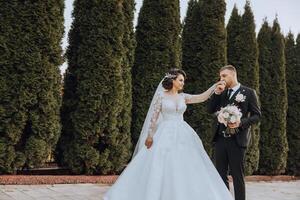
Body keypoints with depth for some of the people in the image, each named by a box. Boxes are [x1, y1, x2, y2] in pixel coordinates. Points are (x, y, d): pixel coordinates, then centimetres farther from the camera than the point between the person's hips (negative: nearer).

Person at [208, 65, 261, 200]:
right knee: (221, 174, 9)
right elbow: (210, 110, 9)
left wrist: (241, 123, -18)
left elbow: (257, 115, -2)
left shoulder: (248, 92, -1)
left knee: (237, 175, 2)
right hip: (220, 139, 5)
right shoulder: (221, 93, 14)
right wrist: (217, 93, -2)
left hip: (237, 140, -5)